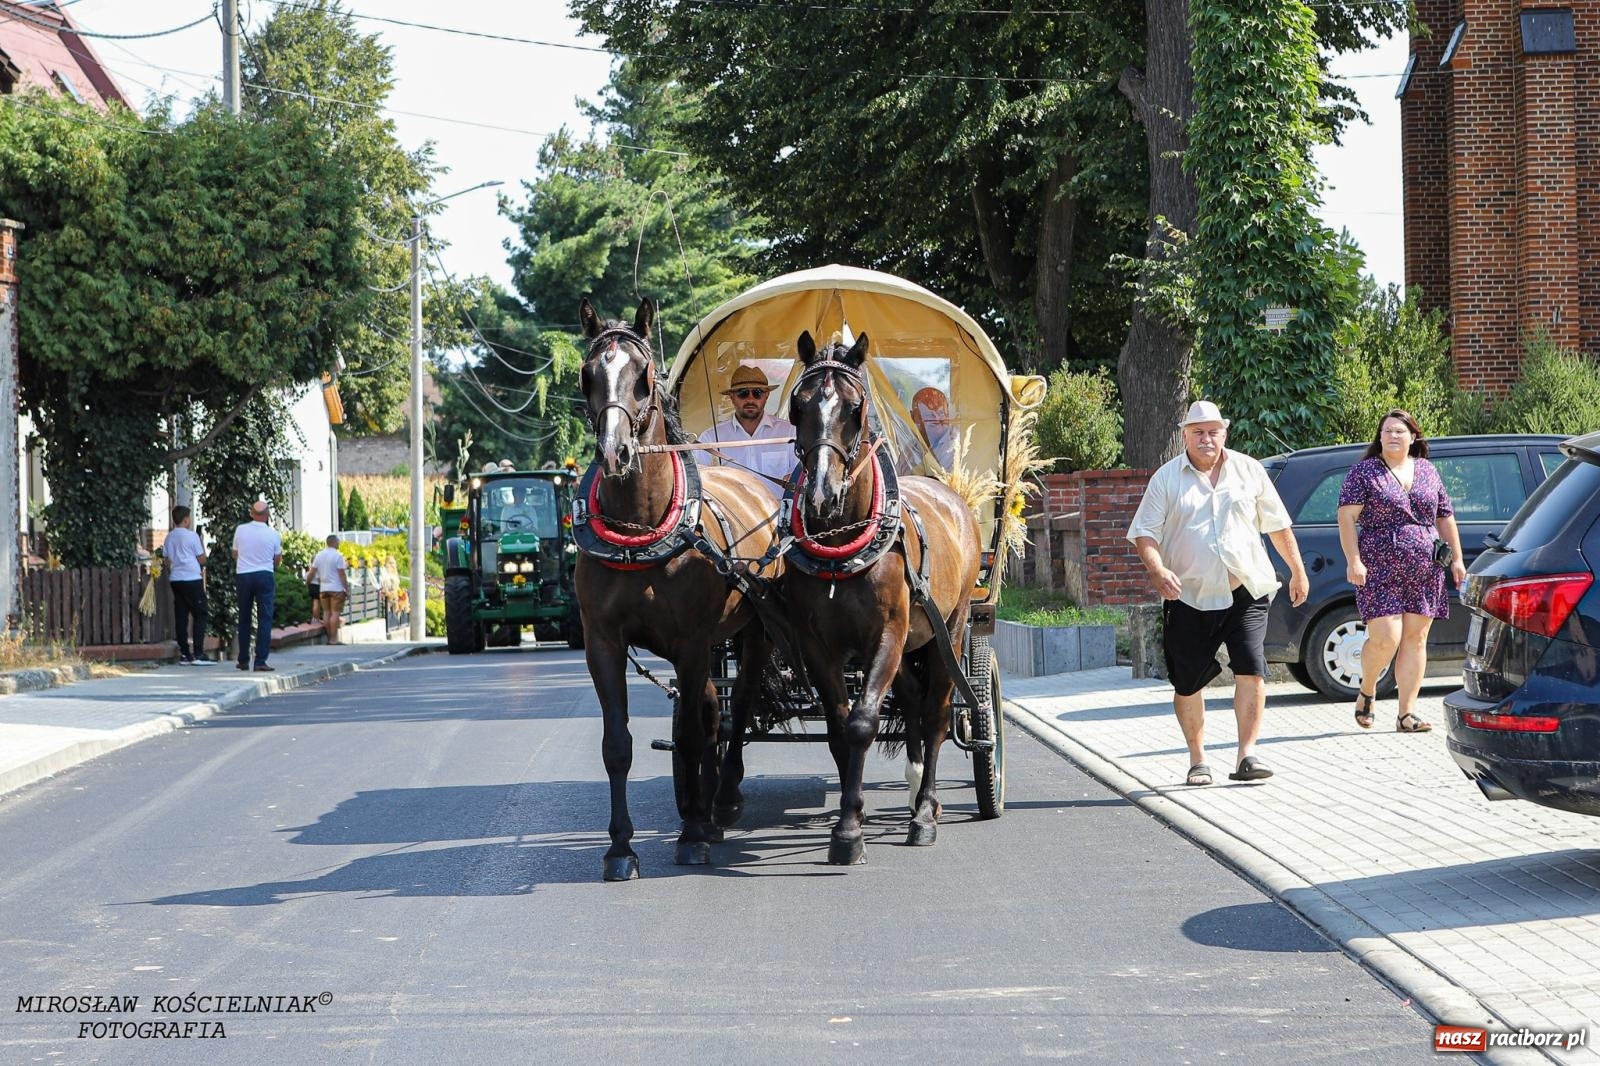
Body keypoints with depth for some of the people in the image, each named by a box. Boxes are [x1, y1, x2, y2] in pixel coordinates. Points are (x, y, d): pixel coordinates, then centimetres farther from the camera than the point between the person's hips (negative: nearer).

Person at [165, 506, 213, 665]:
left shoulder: (169, 538, 9)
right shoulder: (192, 536, -8)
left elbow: (167, 560, 13)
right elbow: (202, 559, -3)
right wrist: (202, 544, 13)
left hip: (175, 580, 6)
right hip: (192, 580, -6)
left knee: (181, 616, 7)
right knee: (200, 615, -1)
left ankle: (184, 654, 7)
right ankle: (198, 654, -8)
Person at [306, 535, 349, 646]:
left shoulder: (319, 555, 7)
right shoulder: (338, 556, -10)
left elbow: (312, 572, 10)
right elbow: (342, 574, -12)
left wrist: (307, 582, 26)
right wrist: (347, 589, -7)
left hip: (323, 588, 6)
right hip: (336, 589, -6)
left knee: (326, 612, 9)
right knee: (335, 613, -5)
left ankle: (329, 637, 9)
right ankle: (334, 639, -8)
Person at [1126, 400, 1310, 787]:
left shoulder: (1248, 470, 9)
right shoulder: (1166, 479, 3)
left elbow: (1277, 524, 16)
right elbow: (1144, 533, 1)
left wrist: (1298, 571, 18)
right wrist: (1158, 570, -17)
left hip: (1246, 592, 0)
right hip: (1189, 597, 0)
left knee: (1251, 670, -14)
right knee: (1187, 684, 3)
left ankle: (1247, 755, -11)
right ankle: (1197, 760, 18)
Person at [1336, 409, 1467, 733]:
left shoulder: (1427, 471, 14)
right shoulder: (1364, 472, 1)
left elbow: (1445, 518, 19)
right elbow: (1346, 517, -5)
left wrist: (1457, 558, 13)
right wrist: (1353, 560, -14)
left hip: (1424, 570, 4)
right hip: (1379, 570, -4)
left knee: (1415, 639, 1)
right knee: (1386, 638, -12)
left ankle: (1406, 714, 4)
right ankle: (1366, 690, 16)